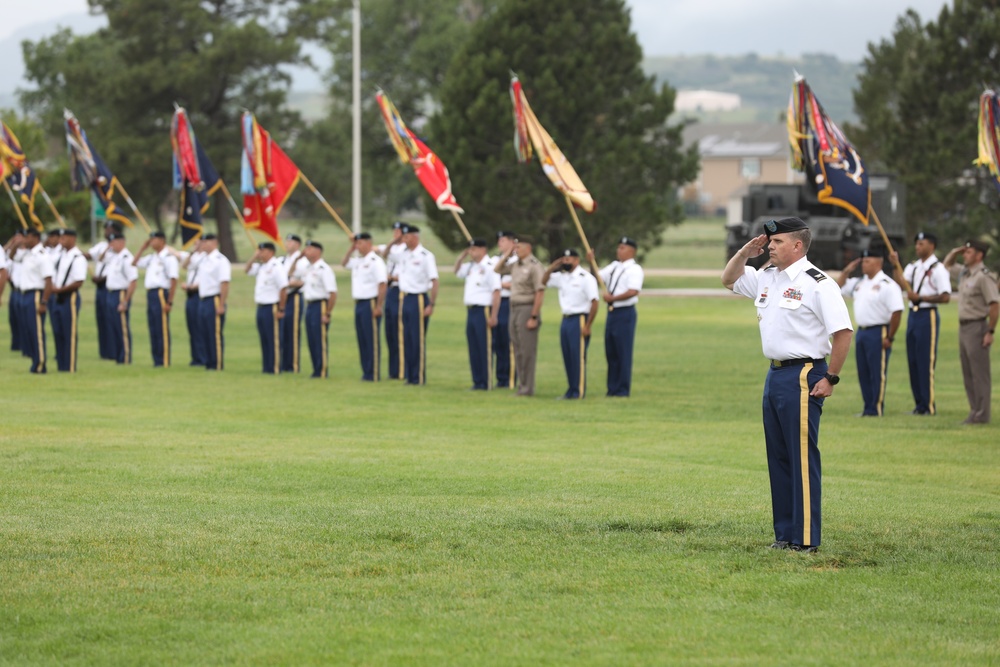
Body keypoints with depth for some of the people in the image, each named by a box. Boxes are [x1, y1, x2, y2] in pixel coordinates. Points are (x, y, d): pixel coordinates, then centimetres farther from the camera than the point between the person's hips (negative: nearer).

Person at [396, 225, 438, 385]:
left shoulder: (426, 256, -11)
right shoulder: (403, 255, 11)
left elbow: (434, 281, -13)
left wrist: (431, 305, -17)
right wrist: (401, 303, 12)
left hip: (419, 299, -7)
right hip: (405, 299, 7)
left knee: (418, 340, -3)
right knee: (407, 340, 7)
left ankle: (419, 377, 2)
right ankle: (409, 376, 13)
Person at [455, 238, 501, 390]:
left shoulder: (489, 267, -12)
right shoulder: (471, 266, 14)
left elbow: (496, 292, -17)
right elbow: (457, 270, 32)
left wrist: (493, 316, -21)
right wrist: (463, 255, 14)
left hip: (483, 311, -9)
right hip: (471, 311, 9)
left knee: (485, 349, -4)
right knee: (473, 348, 11)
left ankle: (485, 382, 0)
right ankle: (477, 381, 17)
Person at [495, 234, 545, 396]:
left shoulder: (534, 266, -13)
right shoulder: (515, 265, 12)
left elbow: (540, 293, -17)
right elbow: (498, 269, 25)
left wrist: (534, 317, -20)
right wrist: (507, 254, 11)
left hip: (527, 310, -9)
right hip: (514, 309, 9)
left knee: (527, 351, -6)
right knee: (518, 350, 11)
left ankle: (528, 388, -3)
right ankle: (522, 385, 17)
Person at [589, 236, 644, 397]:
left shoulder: (634, 269, -9)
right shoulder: (614, 266, 16)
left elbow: (633, 291, -21)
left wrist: (612, 298, -17)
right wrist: (592, 263, 4)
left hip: (625, 313, -8)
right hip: (612, 312, 8)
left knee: (623, 353, -4)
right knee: (611, 352, 9)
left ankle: (623, 389, 0)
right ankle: (612, 388, 15)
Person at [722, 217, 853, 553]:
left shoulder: (817, 283, -13)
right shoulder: (767, 278, 13)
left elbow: (842, 332, -16)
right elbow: (729, 279, 29)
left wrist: (830, 378, -15)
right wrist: (745, 253, 11)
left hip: (803, 377, -9)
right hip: (775, 374, 9)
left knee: (803, 458, -7)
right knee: (777, 456, 12)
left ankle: (805, 538, -6)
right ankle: (784, 534, 19)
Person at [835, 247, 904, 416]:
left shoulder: (887, 285, -11)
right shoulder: (859, 283, 14)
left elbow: (897, 312, -17)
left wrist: (889, 338, -18)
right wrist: (846, 271, 10)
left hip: (878, 333, -8)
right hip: (861, 331, 8)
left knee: (877, 373, -5)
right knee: (863, 373, 11)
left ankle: (876, 409, -2)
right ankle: (868, 407, 17)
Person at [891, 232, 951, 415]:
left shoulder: (938, 269, -8)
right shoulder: (913, 266, 15)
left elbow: (945, 297, -14)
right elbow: (903, 284, 0)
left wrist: (920, 297, -15)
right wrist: (896, 266, -12)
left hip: (928, 316, -8)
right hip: (913, 315, 8)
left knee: (926, 362, -8)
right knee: (913, 361, 8)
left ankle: (929, 405, -5)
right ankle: (919, 404, 13)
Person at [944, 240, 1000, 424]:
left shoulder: (984, 277, -15)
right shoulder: (964, 274, 12)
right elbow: (946, 265, 31)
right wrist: (955, 252, 12)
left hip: (977, 327, -9)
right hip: (963, 326, 9)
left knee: (980, 374, -6)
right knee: (968, 374, 12)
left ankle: (982, 415, -4)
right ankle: (975, 411, 18)